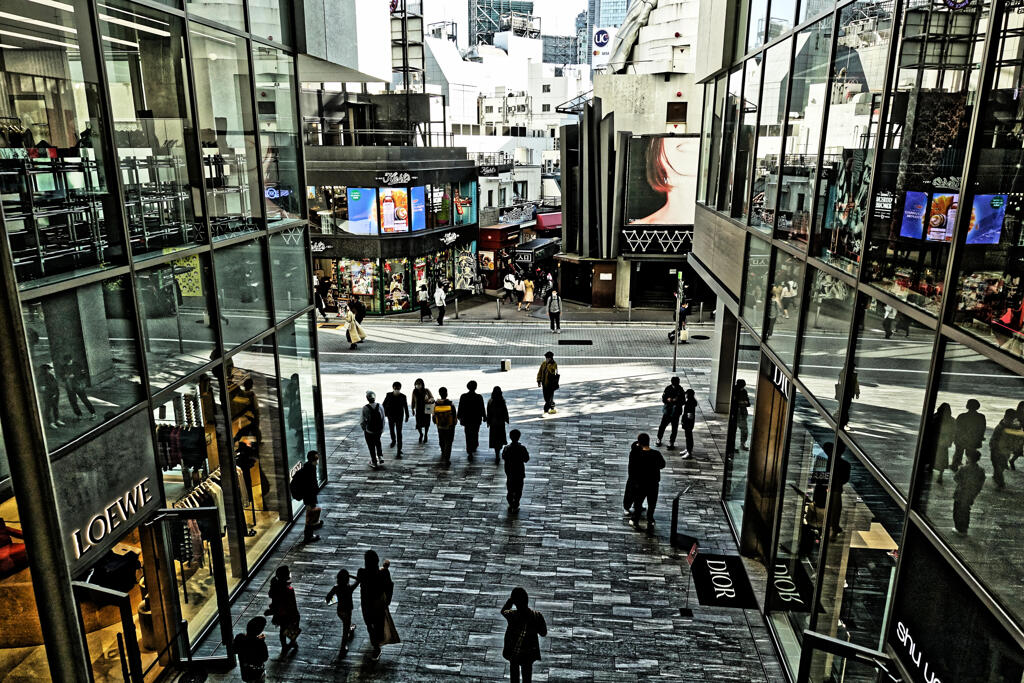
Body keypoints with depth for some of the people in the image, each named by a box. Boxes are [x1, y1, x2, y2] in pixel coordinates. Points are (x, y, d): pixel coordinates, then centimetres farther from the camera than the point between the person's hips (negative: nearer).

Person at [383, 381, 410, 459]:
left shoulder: (403, 397, -11)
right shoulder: (389, 396, -9)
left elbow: (406, 407, 1)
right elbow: (384, 404, 3)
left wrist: (407, 416, 7)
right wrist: (384, 413, 0)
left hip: (399, 417, -3)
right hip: (391, 416, 3)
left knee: (399, 433, -7)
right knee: (391, 430, 24)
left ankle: (399, 451, -7)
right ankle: (393, 441, 55)